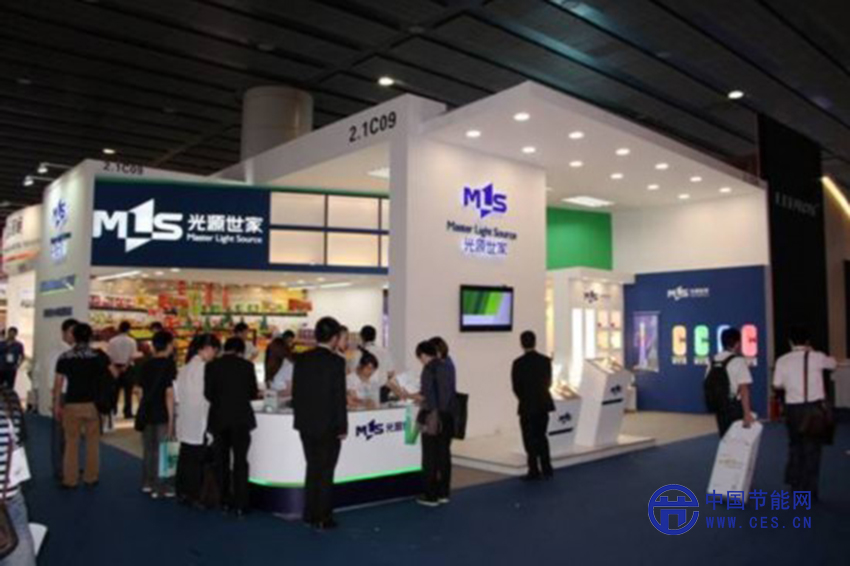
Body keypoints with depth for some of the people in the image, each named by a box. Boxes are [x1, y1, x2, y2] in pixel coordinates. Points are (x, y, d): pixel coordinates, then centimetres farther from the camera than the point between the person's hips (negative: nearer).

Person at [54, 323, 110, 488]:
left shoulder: (64, 357, -2)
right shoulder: (99, 356, -4)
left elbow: (58, 384, -2)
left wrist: (57, 405, 4)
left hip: (72, 404, 0)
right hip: (93, 404, 0)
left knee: (71, 442, 9)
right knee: (93, 441, 10)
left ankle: (70, 479, 13)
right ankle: (91, 477, 15)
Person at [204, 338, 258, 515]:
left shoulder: (212, 365, -2)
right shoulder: (247, 365, -3)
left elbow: (208, 393, -1)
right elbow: (253, 393, 1)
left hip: (219, 418, 1)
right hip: (241, 418, -1)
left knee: (221, 461, 12)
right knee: (240, 461, 3)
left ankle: (225, 501, 18)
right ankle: (240, 504, 1)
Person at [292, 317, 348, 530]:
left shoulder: (301, 359, 1)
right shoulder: (336, 362, -14)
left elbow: (295, 392, 5)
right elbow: (339, 397, -14)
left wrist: (301, 416, 14)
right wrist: (342, 426, -7)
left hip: (306, 424, 5)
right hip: (328, 425, -5)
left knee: (312, 469, 17)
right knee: (325, 472, 6)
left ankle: (310, 514, 23)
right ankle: (322, 518, 12)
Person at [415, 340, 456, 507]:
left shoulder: (429, 369, -12)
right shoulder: (447, 368, 8)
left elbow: (427, 395, -16)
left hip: (433, 416, -7)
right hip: (448, 416, 7)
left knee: (430, 456, 2)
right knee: (444, 454, 13)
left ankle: (431, 496, 8)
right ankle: (443, 493, 20)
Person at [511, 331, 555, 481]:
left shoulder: (518, 363, -14)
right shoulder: (545, 360, -2)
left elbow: (516, 386, -9)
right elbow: (548, 382, 4)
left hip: (527, 406, -4)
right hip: (543, 404, 4)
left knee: (530, 439, 6)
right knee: (542, 437, 16)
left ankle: (534, 471, 9)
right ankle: (546, 470, 15)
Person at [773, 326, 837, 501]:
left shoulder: (782, 361, -1)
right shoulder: (817, 357, -2)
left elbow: (777, 385, 3)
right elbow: (833, 364, 19)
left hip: (793, 407, 1)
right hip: (814, 406, -1)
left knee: (795, 446, 19)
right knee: (812, 448, 7)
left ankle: (795, 485, 28)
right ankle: (810, 491, 11)